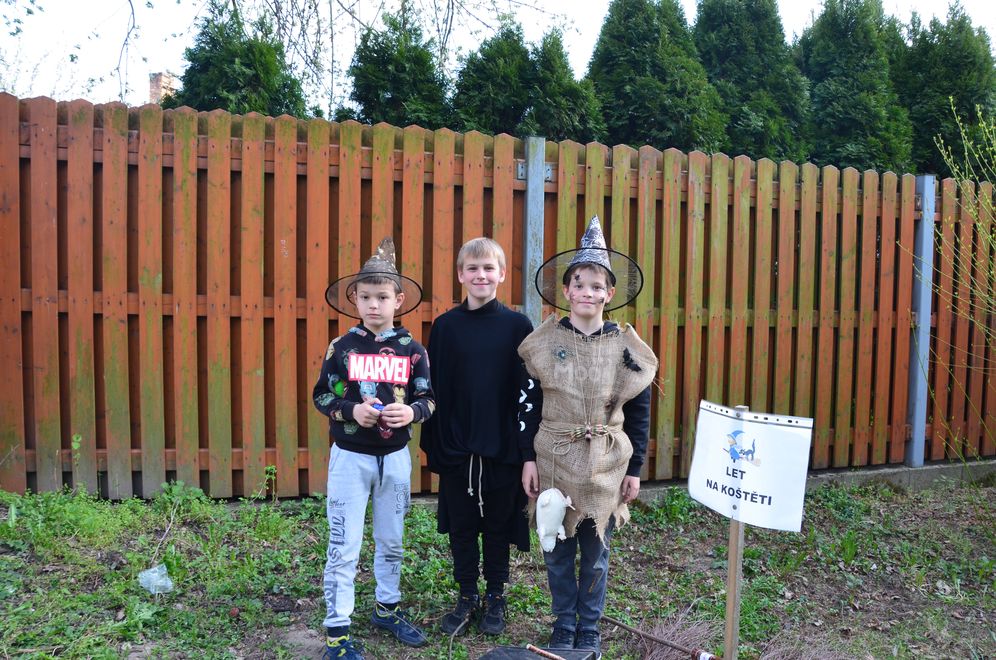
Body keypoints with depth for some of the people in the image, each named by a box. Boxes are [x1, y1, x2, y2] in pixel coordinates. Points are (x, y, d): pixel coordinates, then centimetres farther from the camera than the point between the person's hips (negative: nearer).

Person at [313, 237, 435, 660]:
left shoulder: (412, 350, -3)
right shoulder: (341, 347, -7)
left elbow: (428, 398, 2)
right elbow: (321, 396, -2)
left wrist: (412, 412, -20)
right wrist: (351, 411, -20)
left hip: (395, 458, 2)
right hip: (350, 456, -2)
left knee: (391, 541, 17)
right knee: (343, 547, 1)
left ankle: (387, 609, 38)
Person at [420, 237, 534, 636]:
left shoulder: (518, 326, -3)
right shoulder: (445, 325, 0)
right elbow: (434, 389, 2)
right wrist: (433, 445, 0)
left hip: (503, 448, -1)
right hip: (456, 448, 1)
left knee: (498, 525, 12)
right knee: (461, 525, 12)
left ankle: (495, 597, 30)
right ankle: (467, 597, 30)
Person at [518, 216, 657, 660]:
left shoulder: (626, 347, -3)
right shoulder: (543, 343, -4)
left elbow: (639, 414, 2)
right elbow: (528, 406, 0)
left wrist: (635, 469, 2)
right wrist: (528, 458, -3)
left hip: (606, 467, 0)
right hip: (554, 462, 0)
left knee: (595, 553, 12)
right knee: (558, 551, 11)